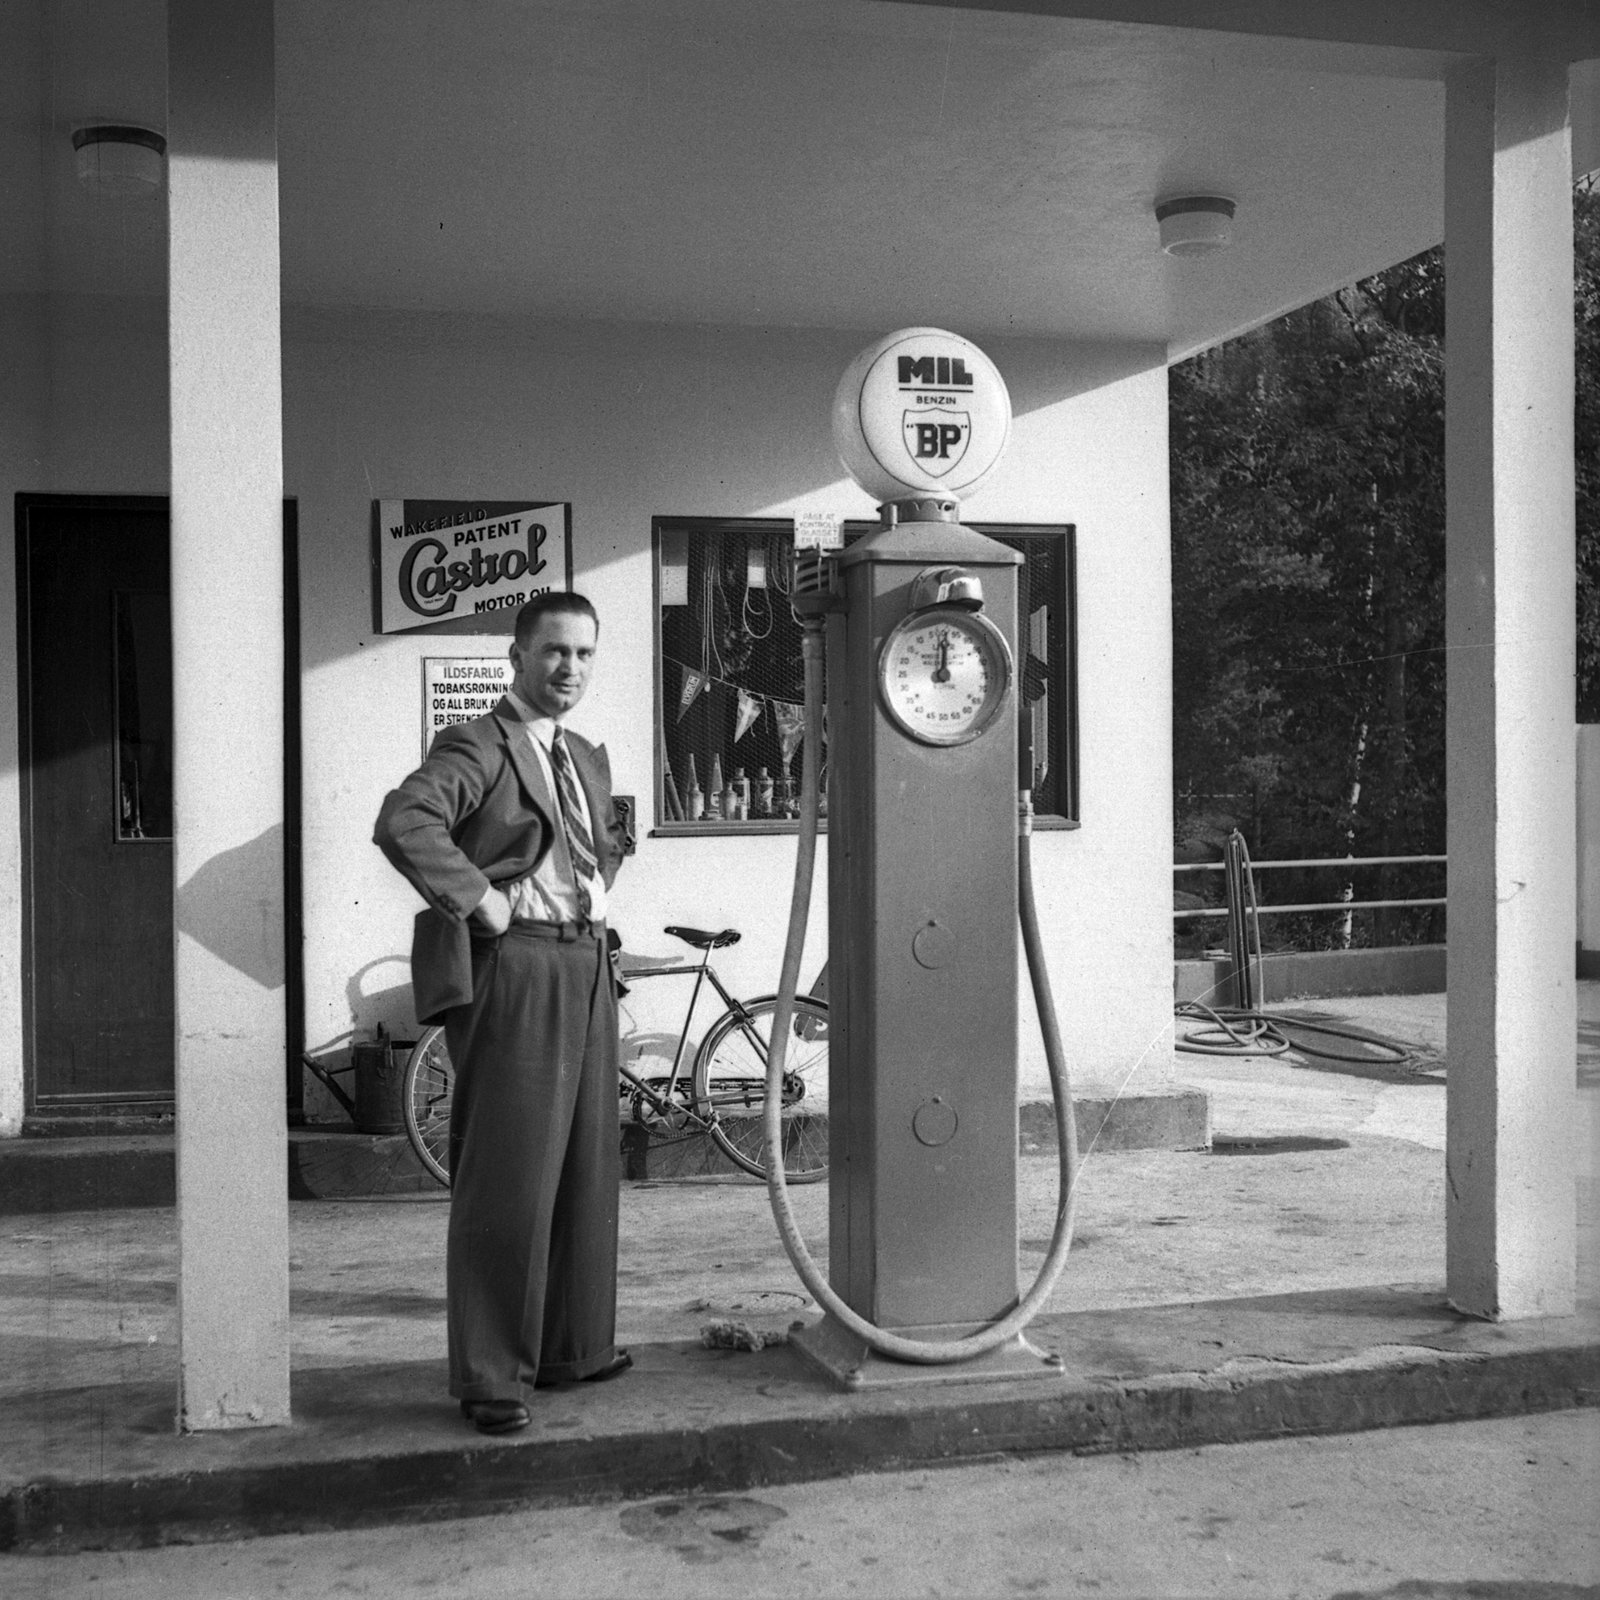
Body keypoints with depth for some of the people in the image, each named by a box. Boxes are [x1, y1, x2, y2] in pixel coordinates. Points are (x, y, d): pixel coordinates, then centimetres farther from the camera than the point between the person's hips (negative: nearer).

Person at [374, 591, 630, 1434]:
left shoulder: (588, 758, 17)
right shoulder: (477, 746, -10)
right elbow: (401, 823, -28)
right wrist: (479, 900, -23)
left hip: (585, 970, 9)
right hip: (510, 972, -9)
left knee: (584, 1170, 15)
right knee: (508, 1177, -5)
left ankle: (572, 1344, 29)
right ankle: (489, 1375, 5)